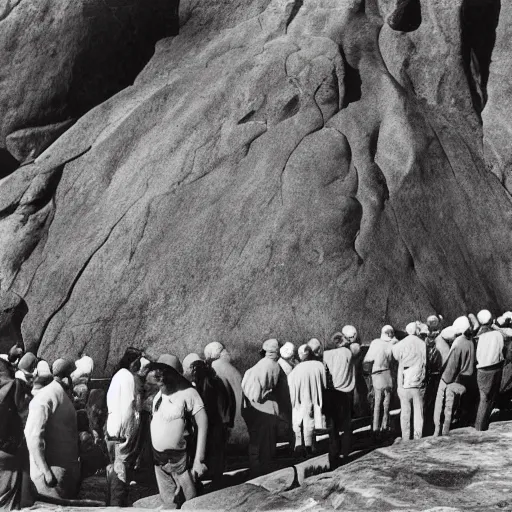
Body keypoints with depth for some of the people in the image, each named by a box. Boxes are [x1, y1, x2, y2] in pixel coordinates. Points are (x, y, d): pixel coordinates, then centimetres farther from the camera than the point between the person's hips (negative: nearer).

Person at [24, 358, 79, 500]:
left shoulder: (63, 396, 12)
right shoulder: (45, 398, -15)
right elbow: (33, 437, -21)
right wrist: (46, 472, -25)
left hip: (67, 471, 9)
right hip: (52, 471, -9)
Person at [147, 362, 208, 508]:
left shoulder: (187, 393, -15)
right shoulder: (158, 395, 4)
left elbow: (202, 425, -16)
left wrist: (199, 460, -20)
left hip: (181, 460, -6)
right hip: (159, 459, 6)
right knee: (168, 502, 17)